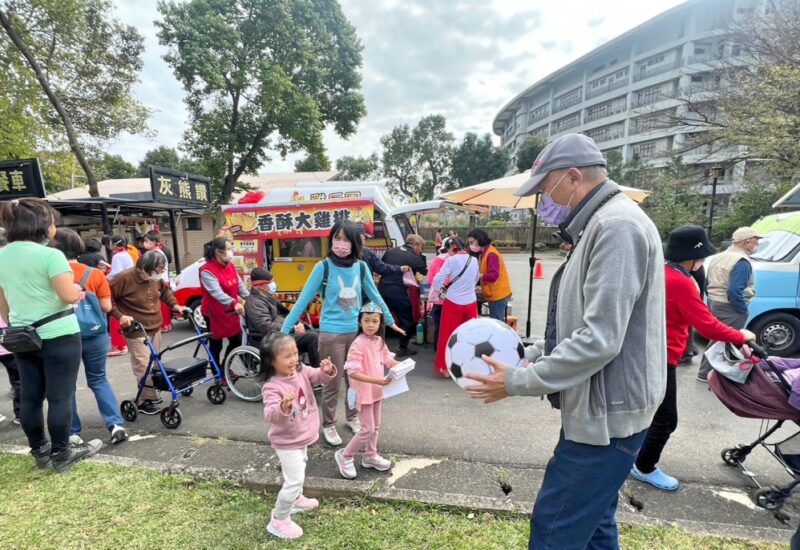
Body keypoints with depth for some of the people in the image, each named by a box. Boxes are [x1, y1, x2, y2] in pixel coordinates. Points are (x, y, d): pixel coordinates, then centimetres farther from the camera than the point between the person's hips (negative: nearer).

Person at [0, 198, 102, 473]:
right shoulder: (50, 255, -17)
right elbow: (69, 296, -22)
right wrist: (77, 289, 0)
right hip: (58, 336, -7)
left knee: (30, 397, 14)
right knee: (60, 396, 2)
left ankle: (39, 451, 28)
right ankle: (61, 454, 13)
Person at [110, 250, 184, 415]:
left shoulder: (156, 278, 1)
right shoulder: (125, 278, -18)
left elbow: (165, 291, 20)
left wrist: (175, 305, 7)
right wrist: (120, 316, -22)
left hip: (155, 327, 7)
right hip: (136, 331, -7)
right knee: (143, 366, -7)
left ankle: (150, 395, 31)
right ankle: (145, 400, 7)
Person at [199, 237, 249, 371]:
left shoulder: (231, 266, 3)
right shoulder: (207, 271, -21)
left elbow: (240, 285, 3)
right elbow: (216, 292, -34)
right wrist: (234, 304, -48)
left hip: (230, 312, 7)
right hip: (214, 314, -7)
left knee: (236, 341, 14)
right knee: (216, 345, 8)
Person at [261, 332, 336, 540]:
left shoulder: (301, 371, -11)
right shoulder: (272, 387, -31)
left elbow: (320, 377, -2)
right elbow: (271, 416, -39)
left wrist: (327, 371, -25)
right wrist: (284, 406, -60)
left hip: (302, 438, 8)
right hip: (288, 442, -8)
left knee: (299, 472, 29)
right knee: (294, 481, -1)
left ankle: (296, 500, 54)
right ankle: (278, 521, 21)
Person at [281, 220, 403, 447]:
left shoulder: (361, 267, -2)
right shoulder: (323, 267, -11)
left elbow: (375, 296, 11)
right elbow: (303, 300, -8)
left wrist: (390, 320, 19)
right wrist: (284, 330, -10)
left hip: (357, 331, 4)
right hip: (331, 333, -3)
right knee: (333, 383, 8)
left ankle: (352, 417, 40)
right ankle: (328, 425, 30)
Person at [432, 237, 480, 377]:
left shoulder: (451, 260, -8)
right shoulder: (474, 260, 5)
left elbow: (437, 280, -11)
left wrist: (438, 290, 9)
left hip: (453, 303, -4)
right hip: (471, 303, 4)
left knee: (448, 335, 9)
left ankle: (444, 367, 18)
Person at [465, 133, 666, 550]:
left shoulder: (617, 225, -20)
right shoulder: (599, 227, 14)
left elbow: (599, 340, -27)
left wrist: (517, 382, -19)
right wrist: (526, 354, 7)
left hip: (606, 414, -10)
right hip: (601, 410, 10)